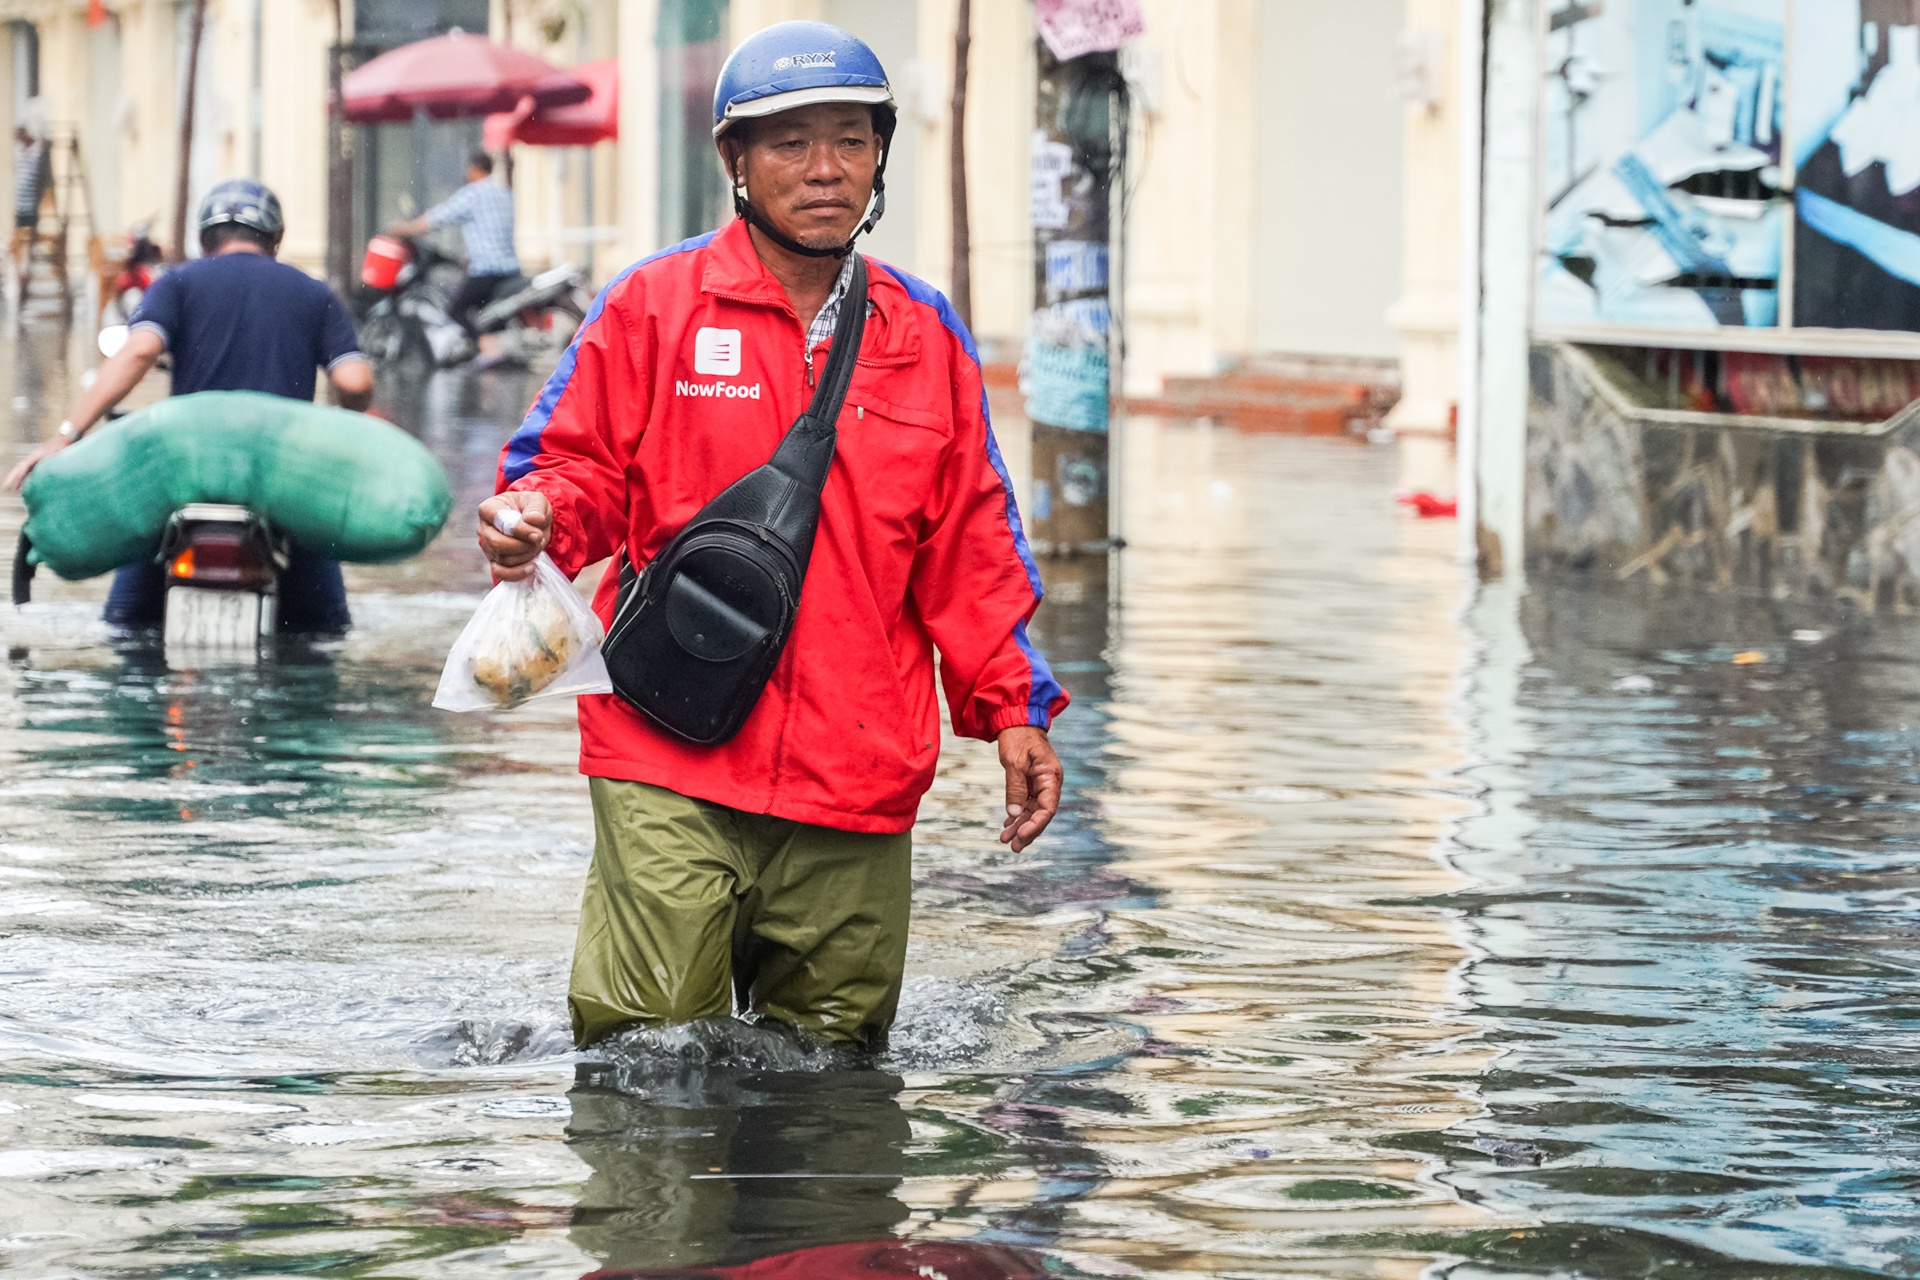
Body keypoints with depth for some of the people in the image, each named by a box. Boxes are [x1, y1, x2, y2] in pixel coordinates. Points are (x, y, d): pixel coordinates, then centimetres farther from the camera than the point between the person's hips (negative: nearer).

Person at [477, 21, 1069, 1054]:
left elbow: (969, 545, 17)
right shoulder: (653, 307, 3)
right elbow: (578, 466, 6)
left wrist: (1012, 707, 9)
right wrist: (535, 521, -17)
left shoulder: (925, 337, 13)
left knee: (834, 1058, 7)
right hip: (671, 768, -3)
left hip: (857, 777, 3)